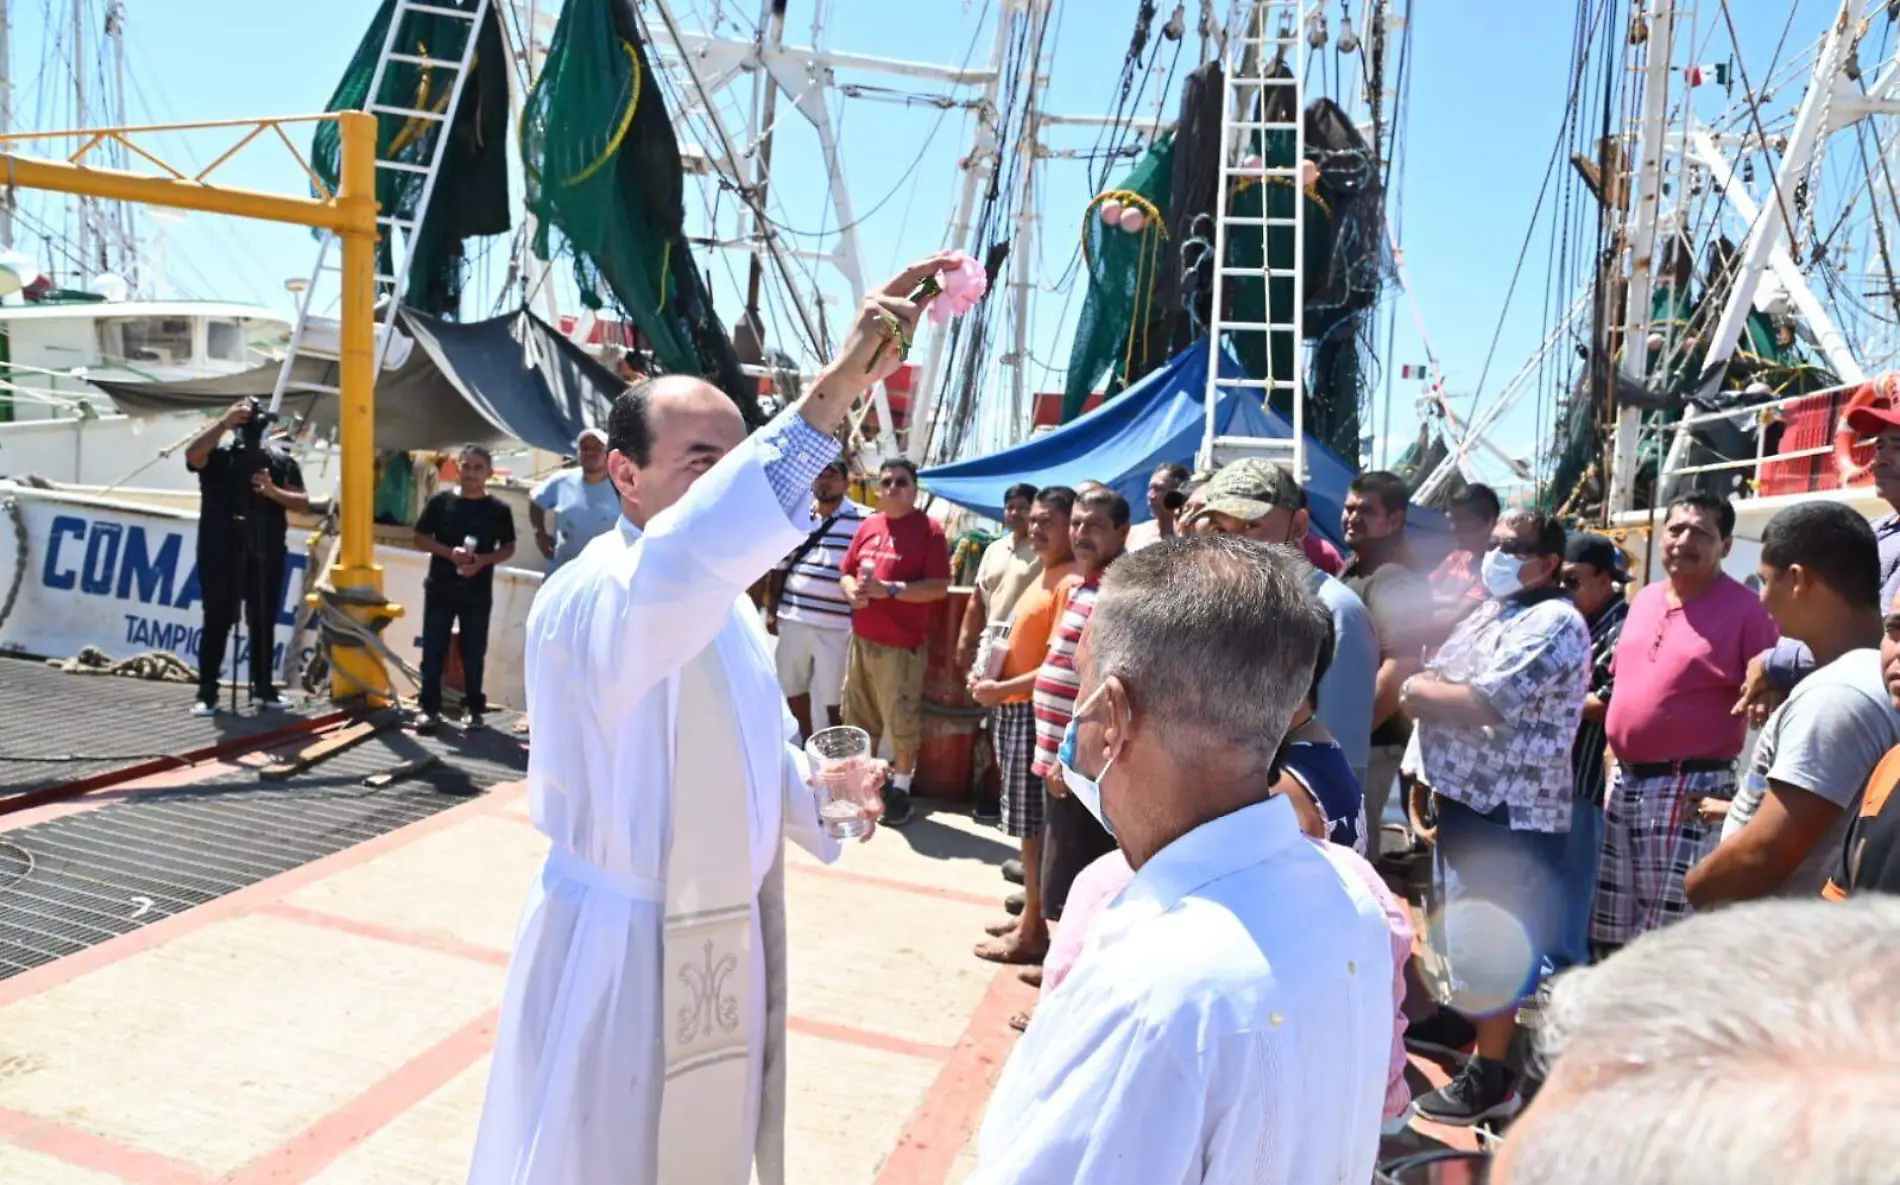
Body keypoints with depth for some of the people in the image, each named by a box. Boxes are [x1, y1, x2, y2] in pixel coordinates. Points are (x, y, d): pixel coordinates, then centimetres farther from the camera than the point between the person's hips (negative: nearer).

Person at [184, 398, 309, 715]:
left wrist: (273, 491, -18)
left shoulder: (282, 460, 7)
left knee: (264, 622, 7)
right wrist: (224, 420, -23)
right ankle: (207, 692, 4)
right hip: (221, 553, -2)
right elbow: (192, 455, -21)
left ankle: (263, 688, 16)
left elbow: (302, 503, 1)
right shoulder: (217, 455, 2)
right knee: (217, 622, 0)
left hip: (266, 555, 2)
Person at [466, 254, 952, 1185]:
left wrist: (813, 783, -6)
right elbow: (678, 564, -48)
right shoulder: (590, 600, -23)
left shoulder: (726, 600, 5)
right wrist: (832, 393, -54)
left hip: (724, 938, 8)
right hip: (618, 947, -7)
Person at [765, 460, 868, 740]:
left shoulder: (863, 520, -6)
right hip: (792, 619, 5)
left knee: (832, 696, 3)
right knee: (792, 687, 16)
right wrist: (771, 610, 11)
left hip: (835, 625, -5)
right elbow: (779, 567, 13)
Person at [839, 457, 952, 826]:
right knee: (858, 716, 16)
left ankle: (900, 788, 13)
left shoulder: (929, 529, -7)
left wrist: (888, 589, -20)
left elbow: (940, 587, -14)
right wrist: (853, 591, -6)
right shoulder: (868, 526, 11)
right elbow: (847, 572, 17)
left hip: (902, 642, -6)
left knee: (902, 720, 0)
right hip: (861, 637, 6)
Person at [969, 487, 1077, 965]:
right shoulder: (1045, 576, 14)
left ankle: (1032, 933, 9)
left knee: (1035, 827, -1)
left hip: (1037, 714, -10)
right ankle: (1031, 917, 27)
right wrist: (991, 678, 8)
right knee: (1029, 825, 16)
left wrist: (1002, 689, -18)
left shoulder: (1071, 582, -17)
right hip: (1016, 710, 10)